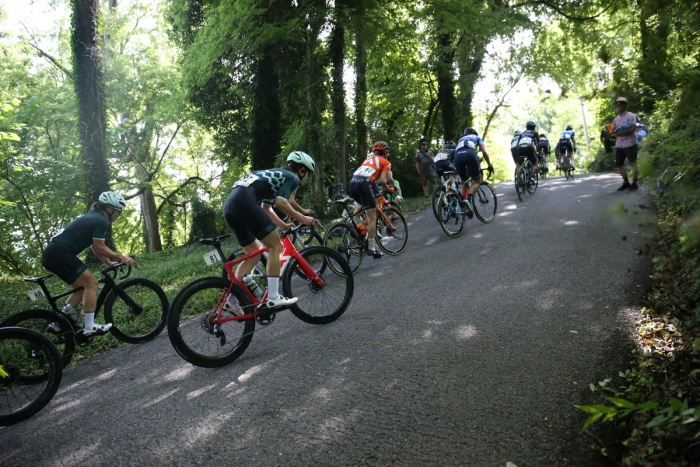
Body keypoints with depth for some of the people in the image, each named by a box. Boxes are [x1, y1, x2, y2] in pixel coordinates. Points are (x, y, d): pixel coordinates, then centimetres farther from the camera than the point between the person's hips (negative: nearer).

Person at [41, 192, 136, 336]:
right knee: (91, 282, -10)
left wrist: (110, 263, 14)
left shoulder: (94, 217, 21)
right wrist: (121, 257, -6)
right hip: (59, 254, -10)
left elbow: (96, 247, 21)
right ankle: (89, 327, -12)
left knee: (84, 285, 15)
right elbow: (99, 248, -13)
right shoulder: (100, 221, -10)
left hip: (53, 254, 10)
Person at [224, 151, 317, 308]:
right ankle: (273, 298, -5)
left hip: (229, 205, 9)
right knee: (275, 246, -1)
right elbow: (280, 203, -8)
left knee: (254, 254, 17)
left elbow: (266, 208, 34)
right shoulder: (292, 177, 8)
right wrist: (302, 218, 2)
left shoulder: (275, 175, 34)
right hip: (244, 202, -9)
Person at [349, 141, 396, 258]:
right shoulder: (386, 162, 14)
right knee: (372, 217, 0)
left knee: (364, 205, 33)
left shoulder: (369, 159, 32)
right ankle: (372, 247, -2)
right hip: (364, 184, -6)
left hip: (352, 183, 6)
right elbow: (382, 180, 2)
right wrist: (389, 188, 21)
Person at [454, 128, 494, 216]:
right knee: (476, 181, 7)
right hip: (470, 154, -3)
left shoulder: (460, 139, 41)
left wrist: (457, 171, 45)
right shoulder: (477, 137, 33)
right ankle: (469, 199, -20)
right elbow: (484, 152, 20)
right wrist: (490, 165, 28)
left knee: (464, 181, 20)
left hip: (457, 156, 3)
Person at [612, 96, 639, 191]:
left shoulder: (630, 116, -5)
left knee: (633, 163, -1)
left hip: (630, 144, -7)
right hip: (619, 145, 7)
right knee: (619, 165, 9)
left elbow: (633, 129, -15)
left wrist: (621, 133, -18)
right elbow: (613, 130, 14)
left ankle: (634, 183, 4)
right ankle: (626, 183, 21)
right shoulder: (616, 118, 16)